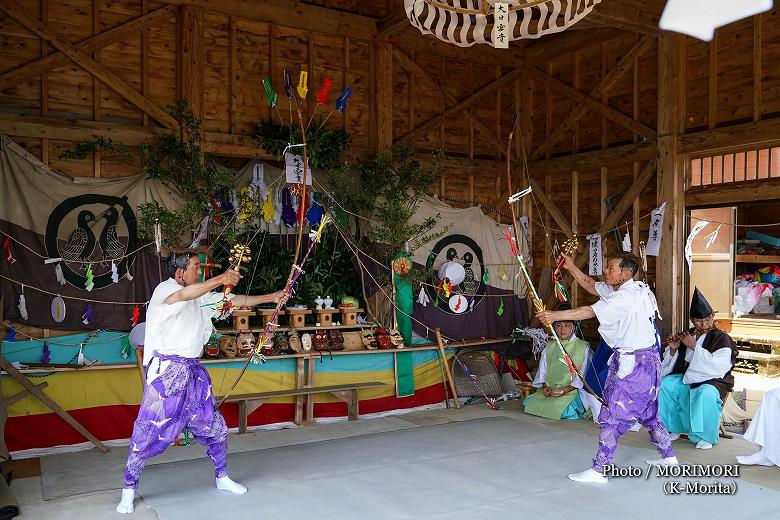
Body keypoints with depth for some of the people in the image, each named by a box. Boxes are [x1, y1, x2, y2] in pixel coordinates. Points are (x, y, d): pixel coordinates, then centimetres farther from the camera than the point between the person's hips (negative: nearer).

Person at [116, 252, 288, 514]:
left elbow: (234, 300, 15)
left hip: (193, 372, 7)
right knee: (147, 433, -2)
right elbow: (184, 294, -34)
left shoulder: (201, 296, 12)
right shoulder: (164, 289, -11)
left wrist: (272, 297, 11)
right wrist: (220, 280, -49)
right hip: (167, 371, -7)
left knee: (215, 427, 12)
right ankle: (128, 490, 15)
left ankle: (222, 477, 30)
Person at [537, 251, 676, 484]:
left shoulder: (626, 296, -20)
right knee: (648, 411, 24)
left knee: (612, 416, -6)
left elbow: (590, 312, -24)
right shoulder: (637, 289, 11)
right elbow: (590, 285, 17)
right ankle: (668, 456, 38)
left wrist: (555, 315, -24)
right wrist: (571, 267, 9)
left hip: (632, 362, -10)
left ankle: (598, 470, -2)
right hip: (647, 359, 10)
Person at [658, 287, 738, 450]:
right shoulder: (687, 335, 9)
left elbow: (717, 366, -23)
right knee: (662, 384, -19)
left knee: (706, 394, -38)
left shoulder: (722, 339, -7)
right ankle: (674, 428, 0)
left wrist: (693, 346, -21)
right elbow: (670, 364, 14)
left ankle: (706, 436, -15)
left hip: (712, 380, -5)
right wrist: (673, 349, -9)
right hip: (686, 377, 6)